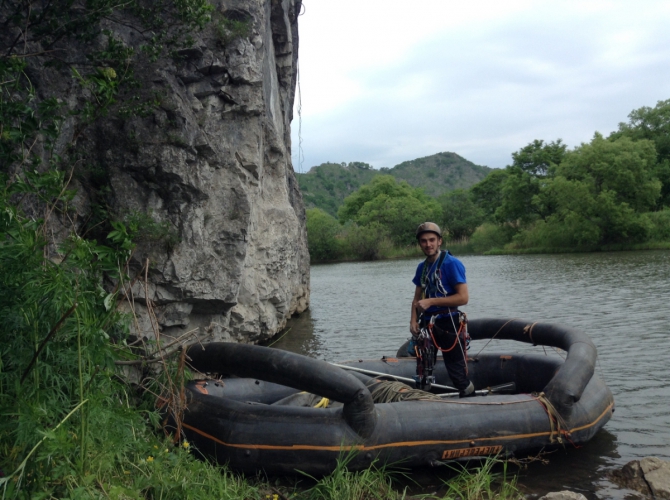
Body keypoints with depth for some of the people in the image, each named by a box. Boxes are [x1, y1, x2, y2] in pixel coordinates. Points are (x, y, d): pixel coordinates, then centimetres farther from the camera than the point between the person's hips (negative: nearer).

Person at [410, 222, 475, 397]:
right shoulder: (422, 267, 8)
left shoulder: (451, 263, -13)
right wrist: (414, 320, -4)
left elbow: (463, 297, -19)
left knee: (457, 374, -1)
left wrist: (431, 301, -19)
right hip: (427, 324, 7)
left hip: (448, 324, -7)